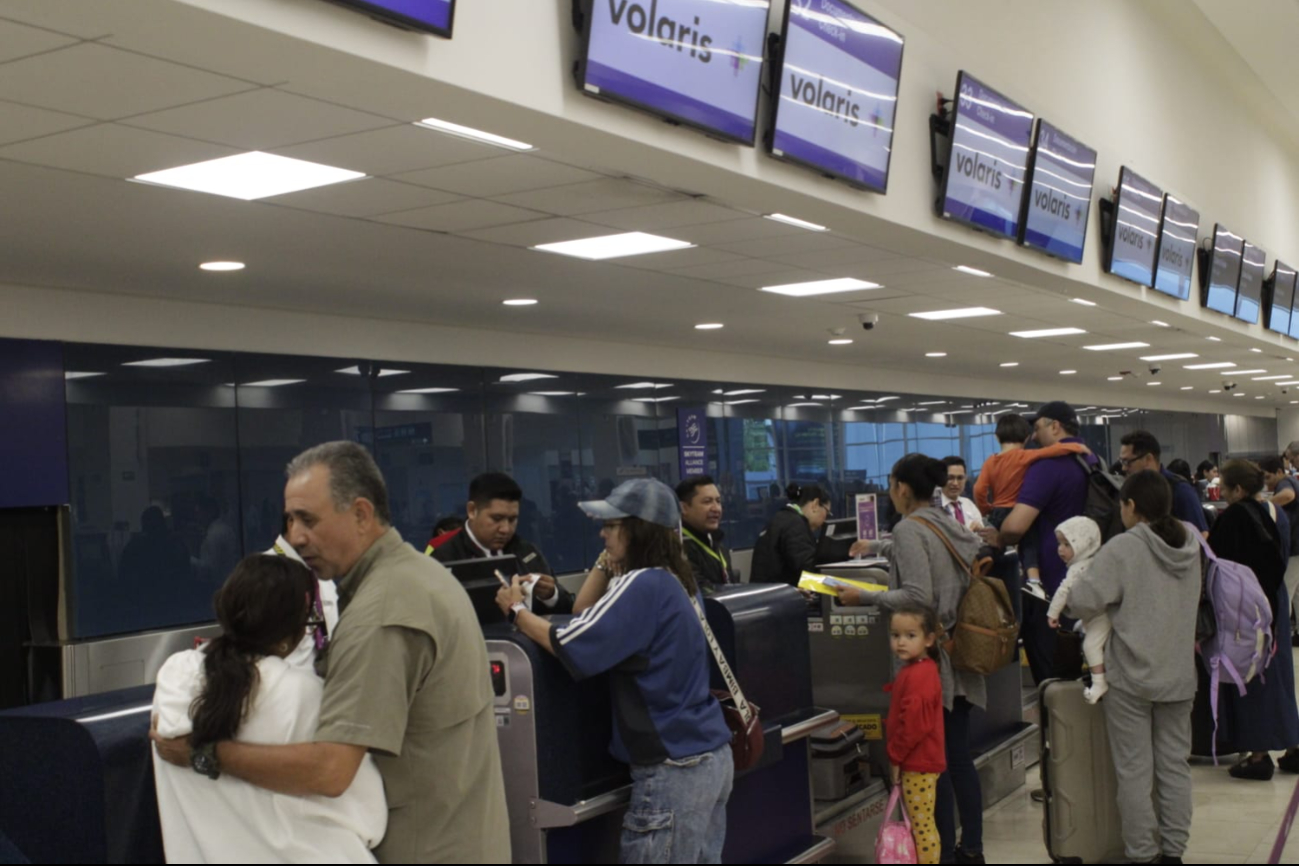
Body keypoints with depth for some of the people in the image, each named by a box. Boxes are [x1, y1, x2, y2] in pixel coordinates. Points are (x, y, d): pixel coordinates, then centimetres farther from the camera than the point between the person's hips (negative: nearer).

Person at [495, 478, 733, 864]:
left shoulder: (642, 585, -18)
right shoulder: (678, 579, 11)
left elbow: (573, 646, -20)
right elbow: (588, 616, 14)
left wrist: (517, 610, -6)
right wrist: (607, 562, 7)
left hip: (674, 770, -9)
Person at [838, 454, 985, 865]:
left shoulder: (909, 528, -14)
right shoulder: (950, 524, 10)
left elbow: (917, 597, -22)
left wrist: (865, 597, -13)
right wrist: (876, 547, 46)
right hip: (959, 652, 8)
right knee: (958, 755, 14)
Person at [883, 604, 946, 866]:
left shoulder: (917, 676, -22)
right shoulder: (919, 670, 11)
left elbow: (914, 726, -24)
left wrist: (895, 756, -14)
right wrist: (898, 756, 15)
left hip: (918, 764, -11)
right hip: (920, 761, 11)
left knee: (922, 825, -3)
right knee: (922, 824, 19)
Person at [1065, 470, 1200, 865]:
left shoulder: (1123, 547, -16)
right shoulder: (1189, 543, 2)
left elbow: (1083, 601, -21)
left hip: (1130, 676, -5)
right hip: (1179, 673, 5)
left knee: (1135, 770, 4)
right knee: (1175, 765, 12)